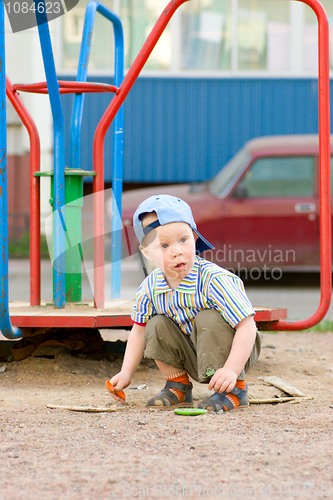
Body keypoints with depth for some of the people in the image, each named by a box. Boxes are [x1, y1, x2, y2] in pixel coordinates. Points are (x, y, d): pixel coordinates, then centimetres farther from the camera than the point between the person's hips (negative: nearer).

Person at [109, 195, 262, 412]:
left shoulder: (214, 280, -31)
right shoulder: (150, 287, -12)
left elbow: (247, 327, -33)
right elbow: (139, 331, 5)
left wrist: (231, 370, -42)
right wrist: (126, 373, -4)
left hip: (230, 352, -5)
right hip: (193, 359, 5)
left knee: (208, 319, -30)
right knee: (156, 325, -14)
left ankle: (236, 389, -17)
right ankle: (178, 385, 6)